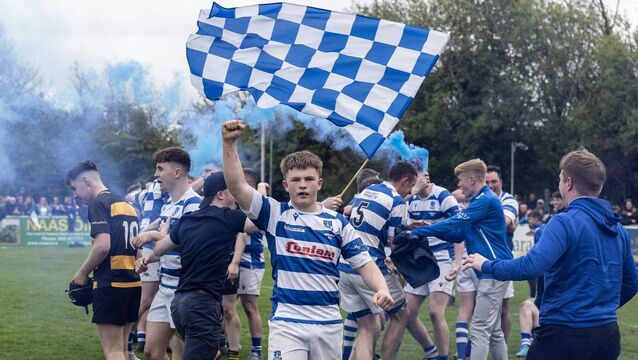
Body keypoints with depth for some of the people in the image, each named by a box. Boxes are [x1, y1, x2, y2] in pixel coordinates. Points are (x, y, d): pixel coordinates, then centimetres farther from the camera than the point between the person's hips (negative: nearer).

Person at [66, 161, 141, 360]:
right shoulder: (126, 204, 17)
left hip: (110, 285, -9)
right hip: (133, 283, 9)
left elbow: (102, 245, -20)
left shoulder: (98, 203, -9)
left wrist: (82, 273, -9)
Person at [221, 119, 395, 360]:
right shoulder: (275, 214, 1)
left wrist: (382, 289, -14)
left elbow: (364, 263, 6)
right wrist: (229, 143, -22)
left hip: (329, 323, 3)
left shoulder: (338, 222, 7)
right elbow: (236, 186, -11)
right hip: (286, 323, -3)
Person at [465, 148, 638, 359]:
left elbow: (531, 266, -25)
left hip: (566, 334, -7)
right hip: (608, 335, 7)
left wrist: (487, 265, -11)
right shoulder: (617, 228, 9)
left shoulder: (566, 222, -13)